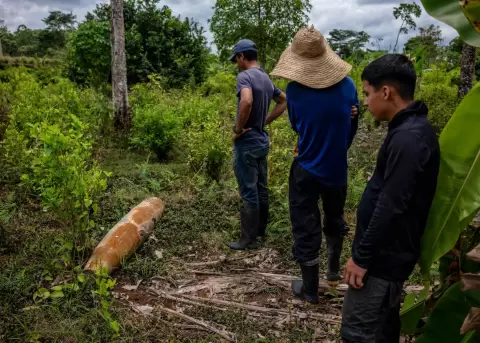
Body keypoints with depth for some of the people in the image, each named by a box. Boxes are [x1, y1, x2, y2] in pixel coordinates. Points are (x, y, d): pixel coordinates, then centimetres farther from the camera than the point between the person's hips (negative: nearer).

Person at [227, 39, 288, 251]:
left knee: (249, 192, -2)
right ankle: (260, 230, 28)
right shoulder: (266, 78, 10)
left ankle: (248, 239, 7)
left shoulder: (244, 76, -16)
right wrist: (265, 121, 14)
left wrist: (238, 129, -22)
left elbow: (246, 101, -35)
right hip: (262, 140, 9)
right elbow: (284, 101, 22)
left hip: (247, 142, -9)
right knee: (260, 188, 16)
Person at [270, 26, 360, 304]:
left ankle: (310, 289, 21)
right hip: (337, 168, 3)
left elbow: (296, 126, 0)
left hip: (306, 169, -2)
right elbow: (353, 128, 3)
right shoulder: (348, 85, -10)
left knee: (306, 227, 9)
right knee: (335, 219, 26)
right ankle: (334, 270, 41)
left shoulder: (295, 90, -16)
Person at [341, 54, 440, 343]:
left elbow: (391, 207, -26)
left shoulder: (408, 137, -24)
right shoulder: (413, 128, 8)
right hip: (391, 253, 10)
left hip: (383, 257, -10)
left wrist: (362, 257, -18)